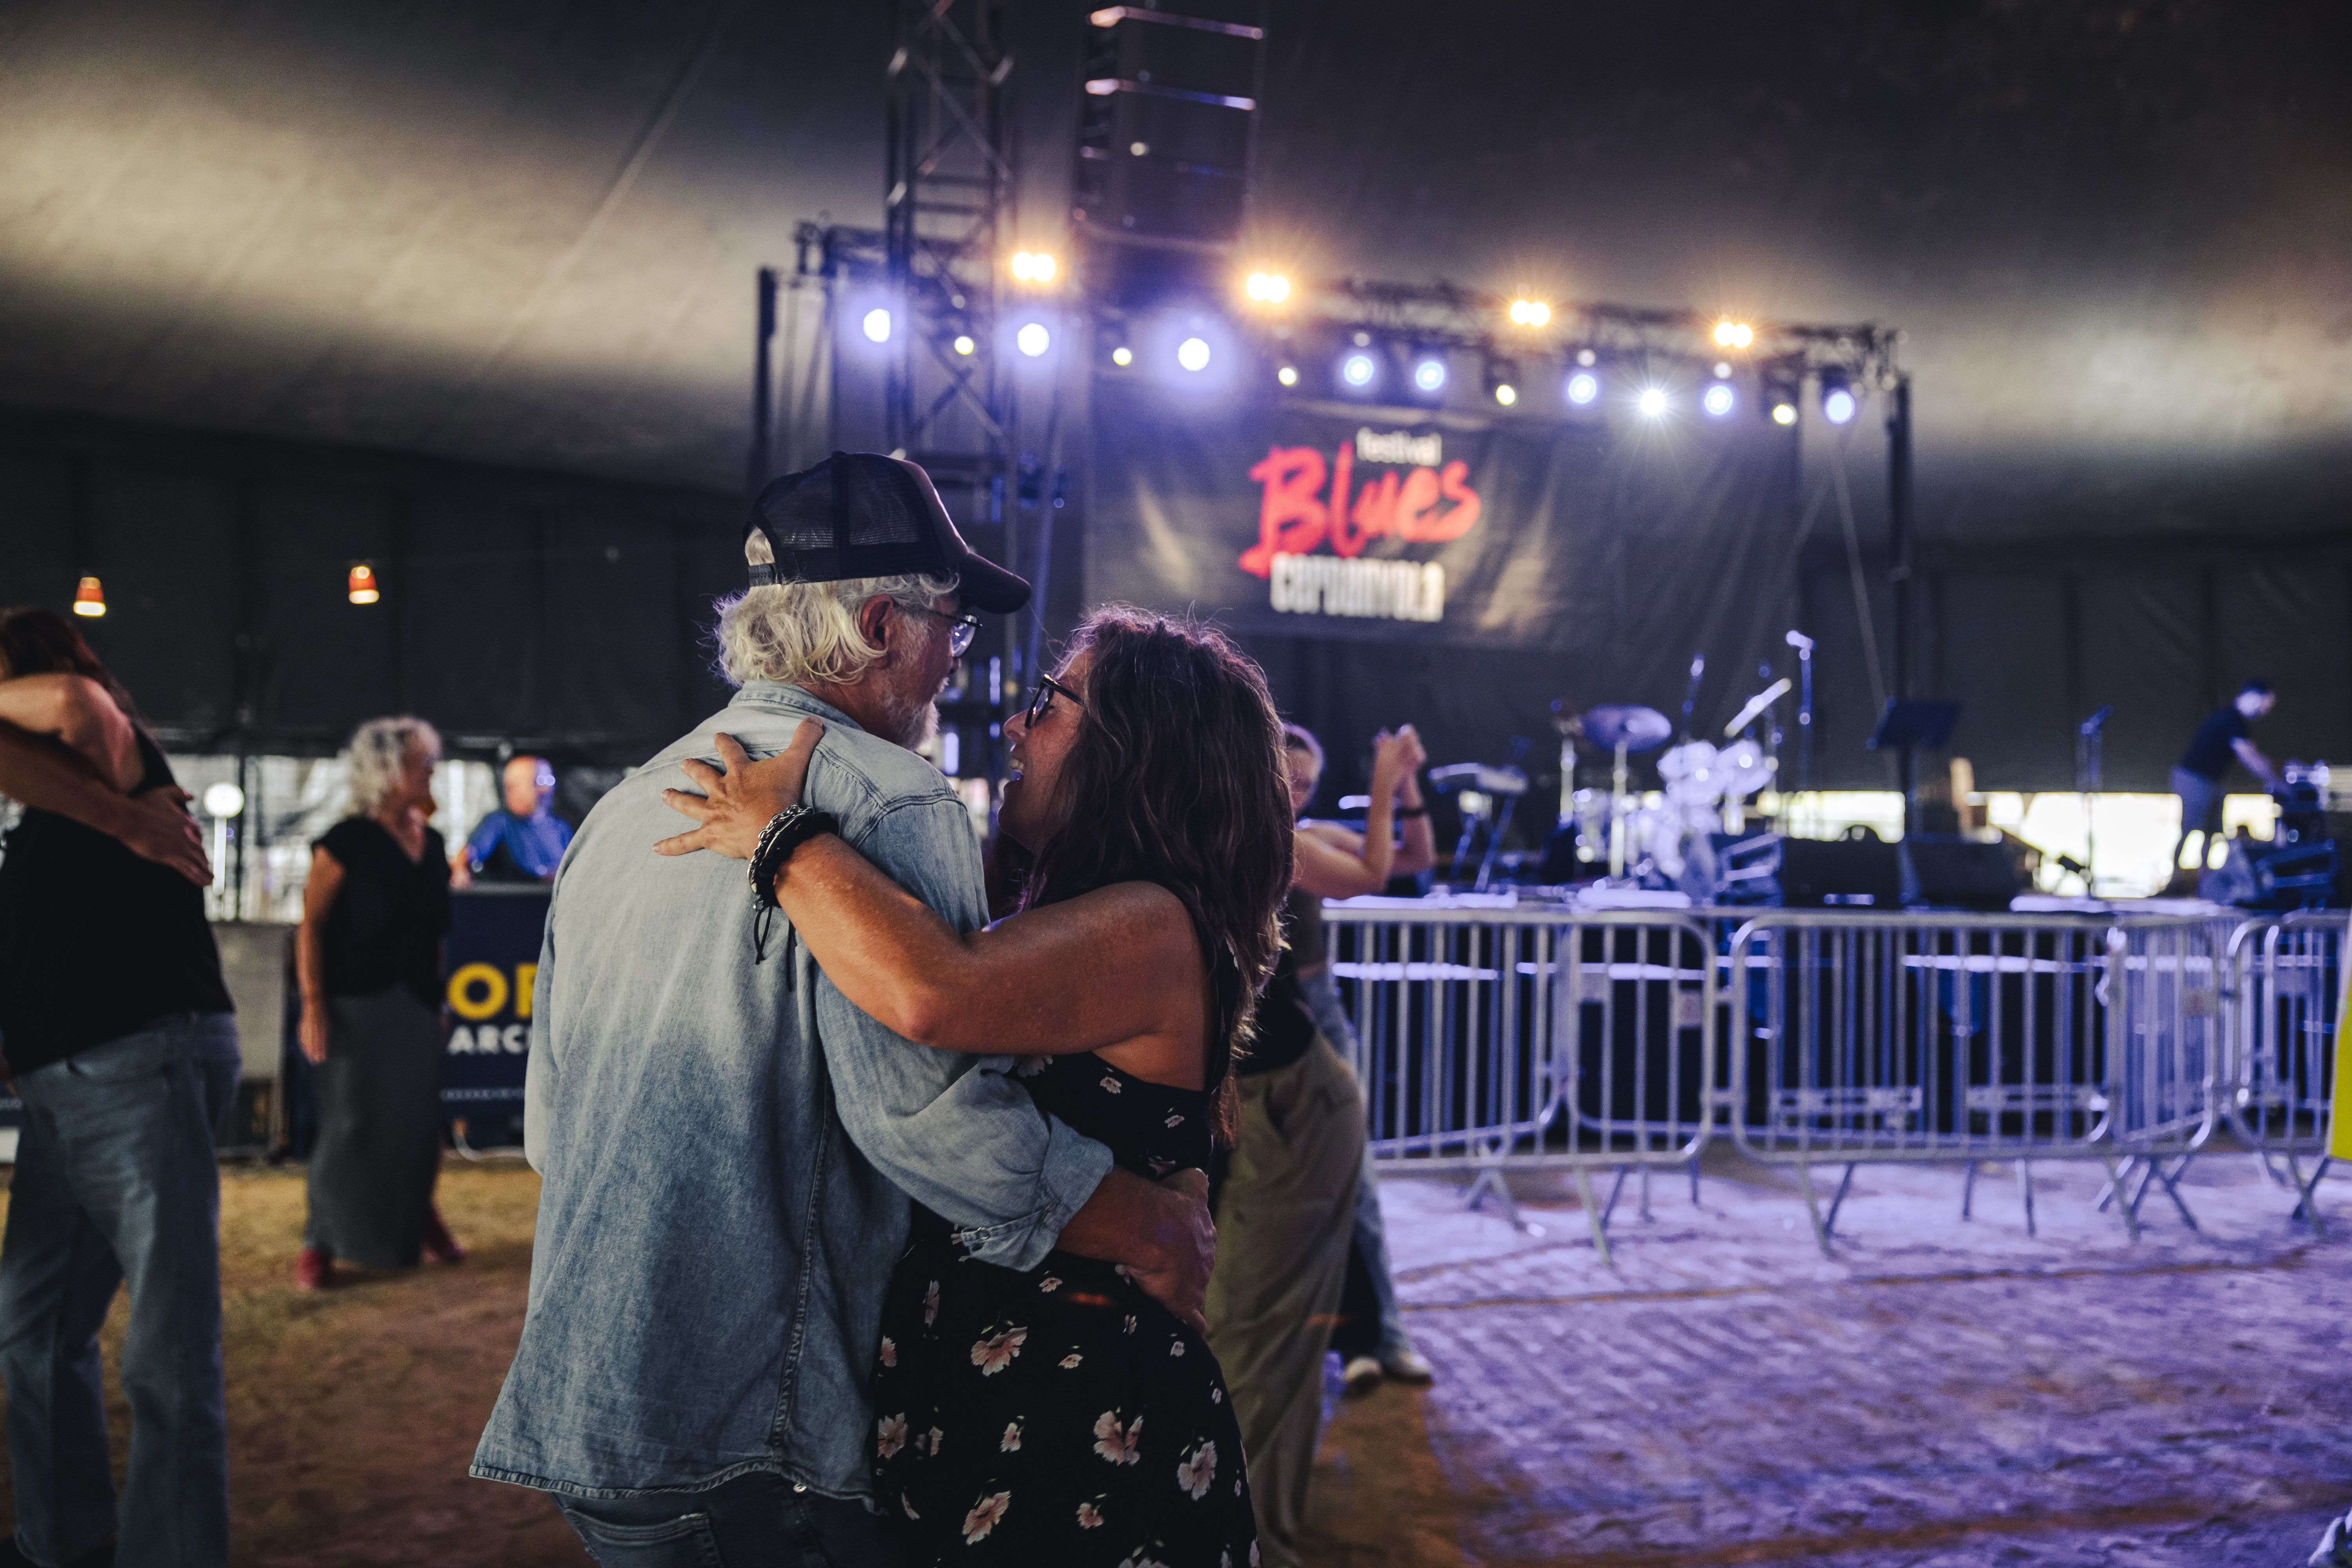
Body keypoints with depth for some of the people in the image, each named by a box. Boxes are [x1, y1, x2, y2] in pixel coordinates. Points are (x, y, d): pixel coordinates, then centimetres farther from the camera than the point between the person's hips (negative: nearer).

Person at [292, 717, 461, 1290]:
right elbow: (311, 925, -11)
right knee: (352, 1124, -4)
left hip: (417, 1005, 5)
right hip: (358, 1004, -5)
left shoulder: (431, 844, 9)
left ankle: (417, 1218, 28)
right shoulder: (348, 842, -10)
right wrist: (313, 1004, -17)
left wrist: (436, 1000, 16)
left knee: (417, 1119, 7)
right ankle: (320, 1244, 9)